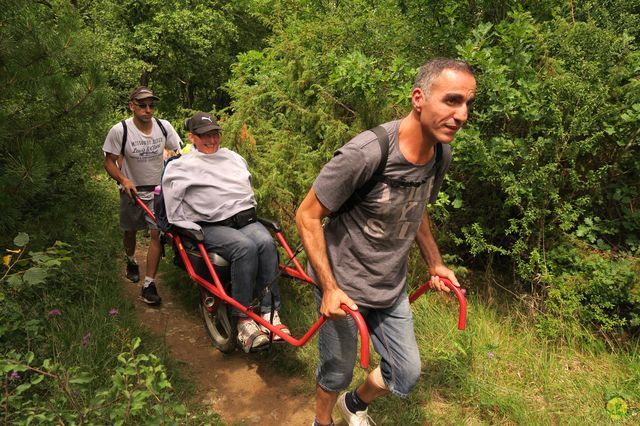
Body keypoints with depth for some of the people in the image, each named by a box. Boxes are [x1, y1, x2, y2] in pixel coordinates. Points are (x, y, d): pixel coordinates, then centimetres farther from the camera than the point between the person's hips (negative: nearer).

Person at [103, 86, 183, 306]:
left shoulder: (164, 127, -11)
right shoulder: (119, 130, -17)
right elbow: (109, 162, -10)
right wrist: (123, 180, -27)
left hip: (158, 190, 0)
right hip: (132, 190, 0)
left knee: (157, 234, -11)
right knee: (130, 231, 21)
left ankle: (149, 285, -3)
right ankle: (131, 261, 53)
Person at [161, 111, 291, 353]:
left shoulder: (234, 157, 23)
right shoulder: (181, 166, 7)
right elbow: (175, 212, 0)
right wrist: (193, 230, -7)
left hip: (246, 220, 5)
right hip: (211, 227, -4)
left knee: (267, 243, -30)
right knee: (245, 248, -36)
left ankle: (270, 312, -28)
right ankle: (244, 319, -28)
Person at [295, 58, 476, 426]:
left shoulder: (442, 154, -5)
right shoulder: (364, 154, -29)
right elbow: (307, 216, -20)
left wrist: (435, 263, 9)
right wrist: (329, 287, -22)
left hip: (392, 287, 6)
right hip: (344, 288, -6)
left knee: (407, 375, 15)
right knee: (337, 374, 14)